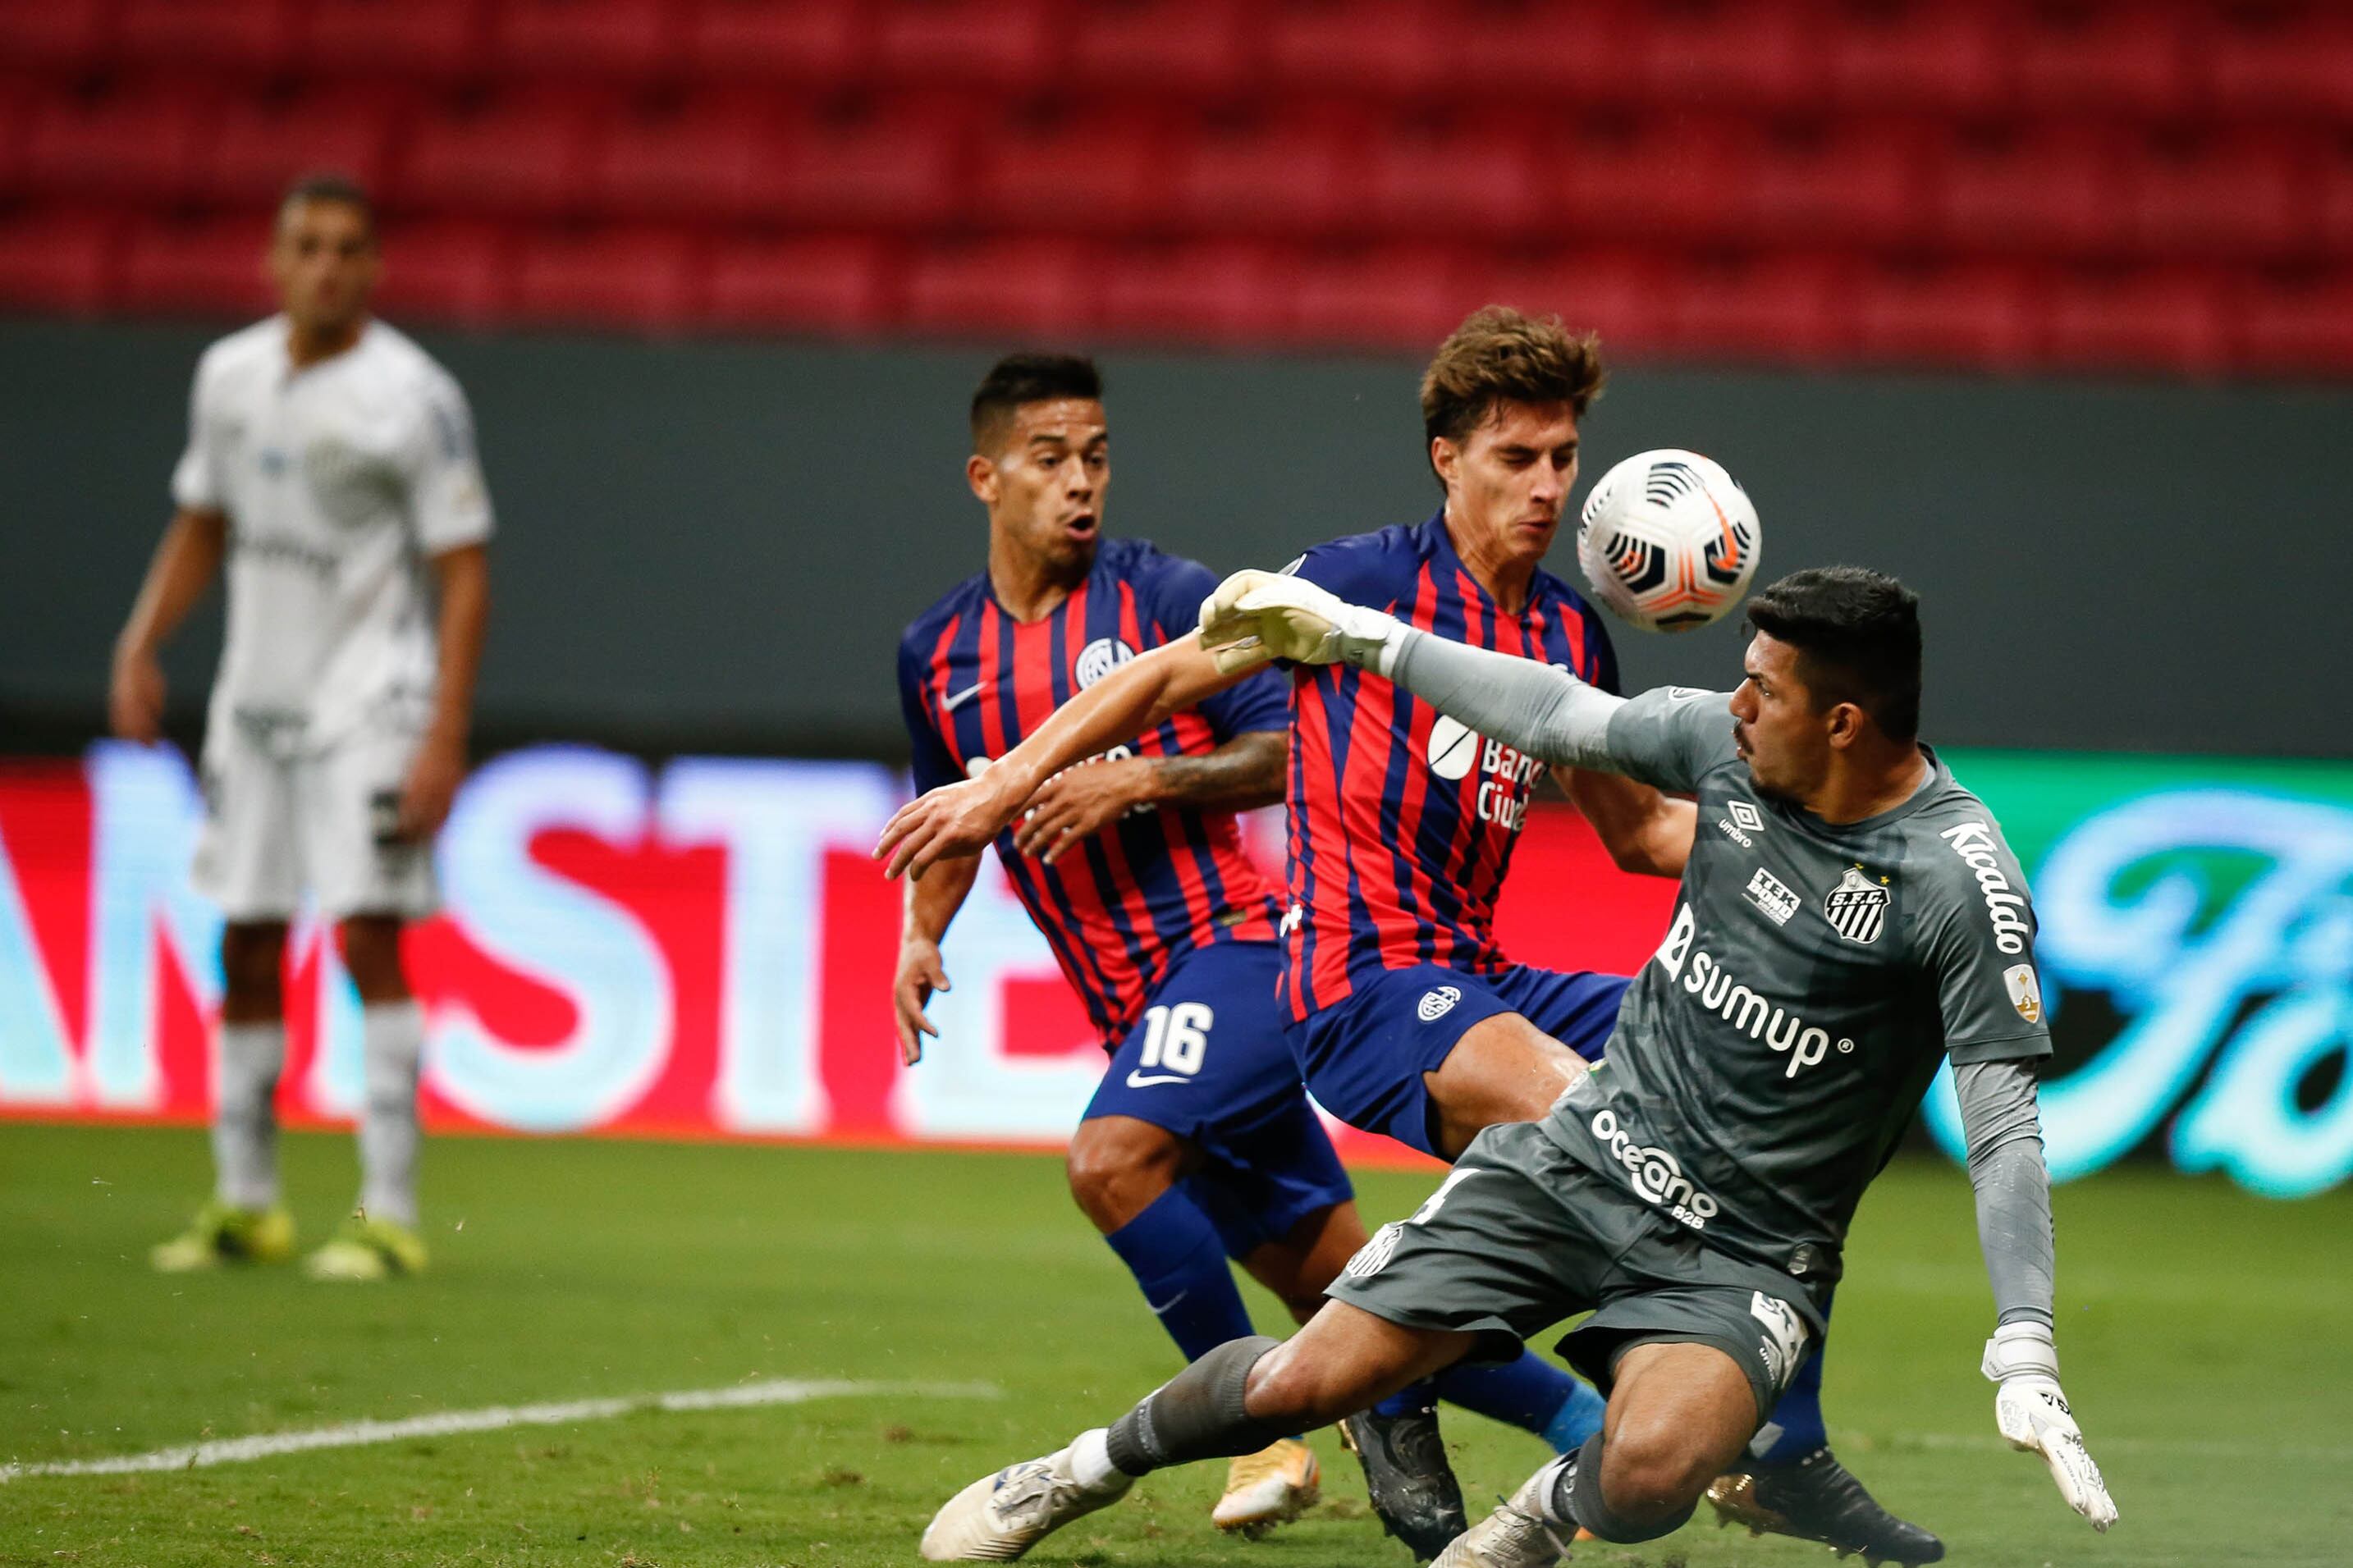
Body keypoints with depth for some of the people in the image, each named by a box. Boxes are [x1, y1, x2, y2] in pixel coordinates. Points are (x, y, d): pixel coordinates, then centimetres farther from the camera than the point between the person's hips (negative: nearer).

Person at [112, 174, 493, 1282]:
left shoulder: (413, 396, -11)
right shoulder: (229, 374, 7)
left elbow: (463, 571, -11)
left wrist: (444, 741, -18)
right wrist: (139, 647, 6)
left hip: (369, 701, -6)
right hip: (256, 694, 6)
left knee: (370, 937, -14)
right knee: (246, 950, 7)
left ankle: (389, 1214, -12)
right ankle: (244, 1206, 17)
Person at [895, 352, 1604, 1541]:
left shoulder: (1166, 596, -3)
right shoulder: (936, 654, 12)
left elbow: (1290, 750, -4)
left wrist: (1141, 781, -16)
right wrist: (920, 939, 9)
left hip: (1227, 947, -6)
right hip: (1135, 1007, 6)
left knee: (1111, 1157, -30)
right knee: (1337, 1292, 4)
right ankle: (1591, 1426, 17)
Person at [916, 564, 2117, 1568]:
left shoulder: (1958, 879, -19)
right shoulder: (1731, 745, -3)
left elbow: (2004, 1127, -19)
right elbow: (1560, 718, 14)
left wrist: (2024, 1364, -27)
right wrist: (1361, 638, 20)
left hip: (1742, 1253, -4)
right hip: (1586, 1152, 4)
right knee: (1300, 1384, -5)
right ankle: (1093, 1466, 24)